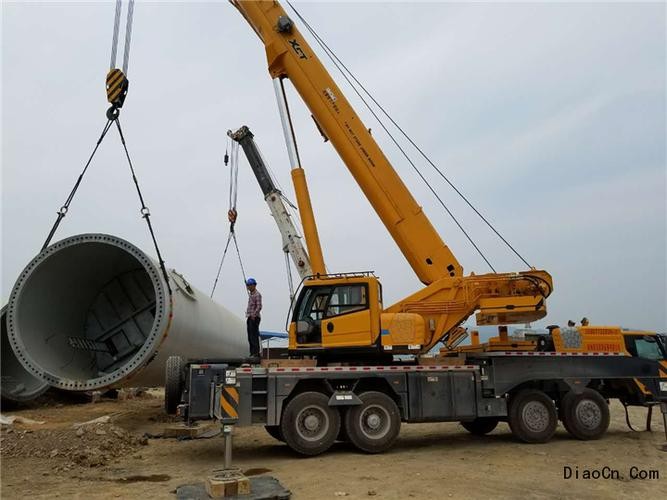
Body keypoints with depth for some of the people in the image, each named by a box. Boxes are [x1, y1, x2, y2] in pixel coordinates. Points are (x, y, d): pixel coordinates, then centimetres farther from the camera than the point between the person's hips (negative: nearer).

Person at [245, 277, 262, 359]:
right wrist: (248, 315, 18)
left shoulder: (257, 294, -11)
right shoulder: (250, 294, 17)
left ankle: (256, 353, -8)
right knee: (250, 337, 11)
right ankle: (252, 353, 16)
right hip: (249, 318, 9)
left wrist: (254, 315, -25)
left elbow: (259, 307, -18)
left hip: (254, 318, -9)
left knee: (254, 336, -10)